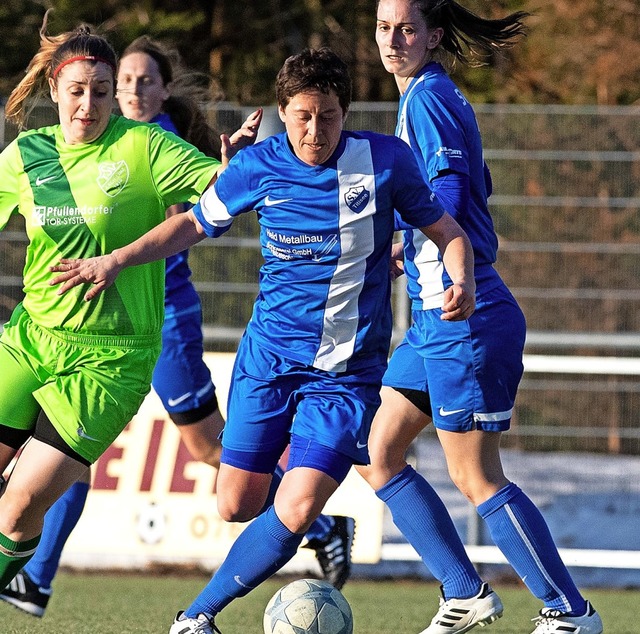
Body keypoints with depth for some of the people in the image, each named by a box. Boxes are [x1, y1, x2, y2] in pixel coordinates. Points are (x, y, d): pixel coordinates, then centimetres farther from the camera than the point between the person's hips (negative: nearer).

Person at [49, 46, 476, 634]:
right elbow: (195, 223, 13)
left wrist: (462, 283, -18)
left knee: (295, 513, -16)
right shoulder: (258, 166, -4)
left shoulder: (386, 160, -9)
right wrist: (117, 259, 4)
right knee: (237, 503, 6)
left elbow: (447, 232, 2)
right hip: (268, 356, 3)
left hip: (348, 369, -2)